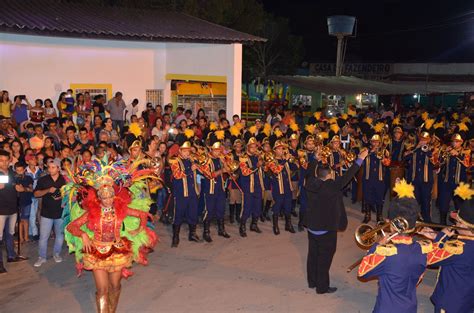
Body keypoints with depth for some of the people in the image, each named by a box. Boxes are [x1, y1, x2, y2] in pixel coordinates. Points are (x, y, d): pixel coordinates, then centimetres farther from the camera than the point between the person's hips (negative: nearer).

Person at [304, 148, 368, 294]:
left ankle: (312, 281, 33)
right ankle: (322, 287, 15)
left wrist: (316, 159, 23)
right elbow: (347, 176, -20)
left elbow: (309, 173, 13)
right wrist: (360, 159, -14)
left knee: (313, 254, 19)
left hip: (312, 226, 7)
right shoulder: (331, 186, -23)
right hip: (326, 228, -7)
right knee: (325, 258, 6)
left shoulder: (310, 183, -7)